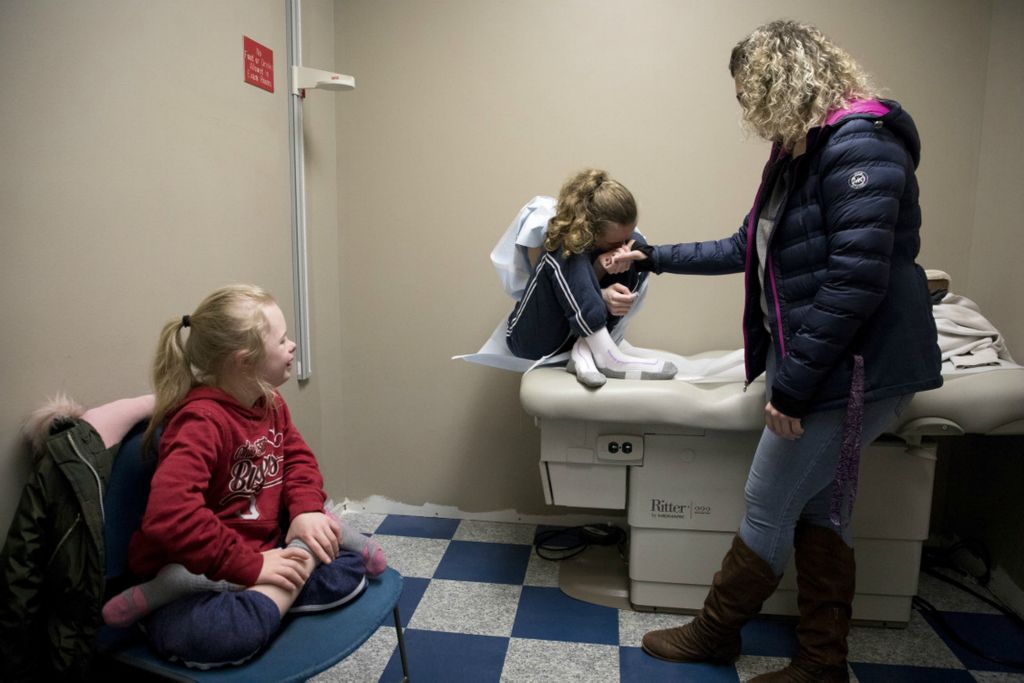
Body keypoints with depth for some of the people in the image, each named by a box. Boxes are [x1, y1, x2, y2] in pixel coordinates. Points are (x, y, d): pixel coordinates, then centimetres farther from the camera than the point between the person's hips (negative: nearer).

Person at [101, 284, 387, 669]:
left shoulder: (270, 403, 4)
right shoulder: (201, 421, -23)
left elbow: (297, 457, 13)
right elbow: (169, 514, -35)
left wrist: (307, 510, -9)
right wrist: (250, 566, -30)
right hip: (196, 567, -10)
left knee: (350, 565, -7)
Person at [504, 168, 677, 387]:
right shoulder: (549, 235, -22)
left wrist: (600, 270, -29)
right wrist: (599, 296, -37)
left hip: (583, 331, 5)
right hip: (533, 339, -5)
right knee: (566, 255, -31)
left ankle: (586, 349, -24)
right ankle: (604, 355, -35)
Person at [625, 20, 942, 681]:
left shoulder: (859, 145, -16)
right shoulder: (800, 153, 15)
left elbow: (855, 278, -23)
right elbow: (747, 250, 22)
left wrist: (793, 383, -21)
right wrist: (657, 257, 27)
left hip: (855, 371, -9)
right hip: (823, 368, 9)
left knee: (768, 510, 3)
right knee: (818, 512, 13)